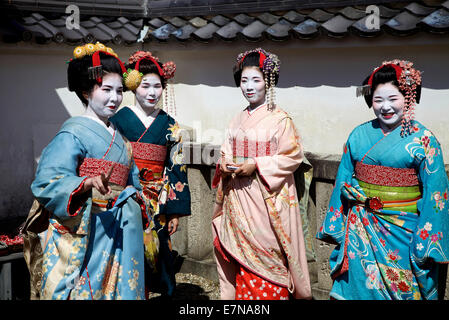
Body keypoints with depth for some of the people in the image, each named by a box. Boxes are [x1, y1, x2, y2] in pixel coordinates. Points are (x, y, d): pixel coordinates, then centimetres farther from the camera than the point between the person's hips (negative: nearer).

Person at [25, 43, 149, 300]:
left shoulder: (118, 137, 16)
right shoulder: (74, 133, -8)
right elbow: (47, 182, -18)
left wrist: (140, 215, 11)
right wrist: (89, 184, -34)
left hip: (121, 231, 7)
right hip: (87, 232, -7)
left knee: (119, 287, 10)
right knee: (86, 289, -2)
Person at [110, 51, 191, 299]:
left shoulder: (170, 126, 7)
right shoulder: (118, 120, 0)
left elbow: (176, 170, 6)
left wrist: (176, 212, 2)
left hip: (157, 206, 2)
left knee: (153, 255, 5)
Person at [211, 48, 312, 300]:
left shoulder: (280, 119, -6)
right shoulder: (239, 120, 13)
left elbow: (293, 156, -10)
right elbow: (227, 152, 19)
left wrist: (256, 165, -17)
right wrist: (225, 166, -3)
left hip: (267, 198, -6)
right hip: (238, 197, 6)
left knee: (266, 255, -4)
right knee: (242, 254, 9)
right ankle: (241, 294, 20)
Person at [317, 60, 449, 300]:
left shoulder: (423, 139, -7)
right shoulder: (359, 135, 3)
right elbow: (343, 180, 8)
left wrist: (426, 244, -10)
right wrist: (336, 226, 8)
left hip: (401, 233, -3)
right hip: (359, 230, 3)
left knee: (400, 289, 11)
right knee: (358, 288, 12)